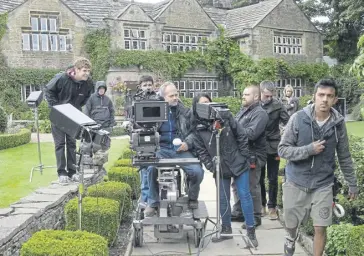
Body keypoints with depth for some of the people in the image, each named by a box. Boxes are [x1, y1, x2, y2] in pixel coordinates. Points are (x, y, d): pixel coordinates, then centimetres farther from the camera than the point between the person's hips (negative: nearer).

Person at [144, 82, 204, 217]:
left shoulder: (184, 111, 10)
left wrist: (188, 142, -8)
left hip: (181, 150, 1)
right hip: (162, 149, 0)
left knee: (197, 171, -22)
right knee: (152, 168, -32)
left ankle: (192, 198, 13)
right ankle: (153, 203, -9)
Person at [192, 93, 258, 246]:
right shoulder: (199, 129, -2)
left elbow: (241, 136, -2)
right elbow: (201, 151, -1)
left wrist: (244, 157, -4)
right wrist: (211, 167, -11)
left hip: (238, 163, -1)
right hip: (220, 168, 2)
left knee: (244, 195, 2)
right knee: (223, 199, 10)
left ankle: (251, 230, 14)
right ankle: (226, 229, 27)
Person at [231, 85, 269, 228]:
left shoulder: (260, 114, -14)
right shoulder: (243, 110, 15)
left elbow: (251, 134, -26)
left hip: (252, 156, -9)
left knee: (252, 188, 0)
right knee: (237, 185, 18)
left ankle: (255, 217, 13)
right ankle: (238, 211, 32)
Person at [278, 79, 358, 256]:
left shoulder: (338, 123, -5)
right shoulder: (298, 118, -12)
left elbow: (344, 157, 6)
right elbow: (282, 149, -11)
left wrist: (352, 183, 11)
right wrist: (308, 150, -24)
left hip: (323, 184, 1)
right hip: (296, 182, 0)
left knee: (321, 228, 1)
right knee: (291, 225, 14)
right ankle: (291, 240, 49)